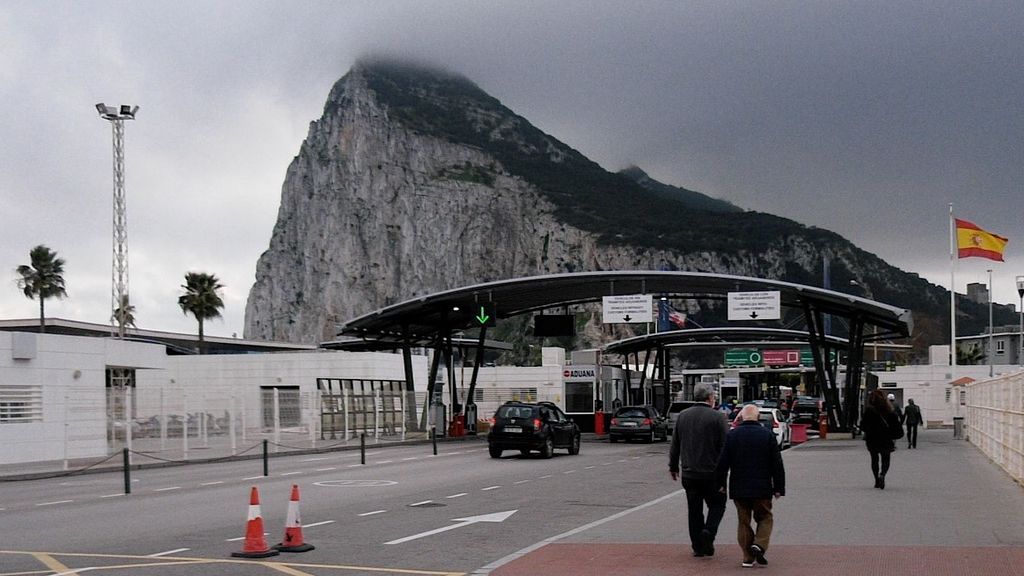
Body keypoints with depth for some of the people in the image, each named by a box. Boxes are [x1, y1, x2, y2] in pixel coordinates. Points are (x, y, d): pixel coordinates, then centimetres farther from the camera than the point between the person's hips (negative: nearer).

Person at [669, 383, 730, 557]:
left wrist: (673, 466, 19)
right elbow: (725, 446, -11)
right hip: (711, 473, -4)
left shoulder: (682, 416, 5)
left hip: (688, 473, 4)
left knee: (694, 510, 11)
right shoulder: (718, 417, -9)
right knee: (717, 504, 12)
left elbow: (675, 445, 10)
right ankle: (708, 532, -10)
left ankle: (698, 546, 12)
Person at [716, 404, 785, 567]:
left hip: (739, 488, 1)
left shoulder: (731, 435, -2)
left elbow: (722, 462, -1)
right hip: (762, 488, -1)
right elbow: (777, 464, -2)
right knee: (765, 518, 14)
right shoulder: (768, 435, -3)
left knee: (744, 522, 10)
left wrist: (720, 484, 9)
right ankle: (759, 545, -9)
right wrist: (779, 488, 4)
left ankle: (748, 557, 7)